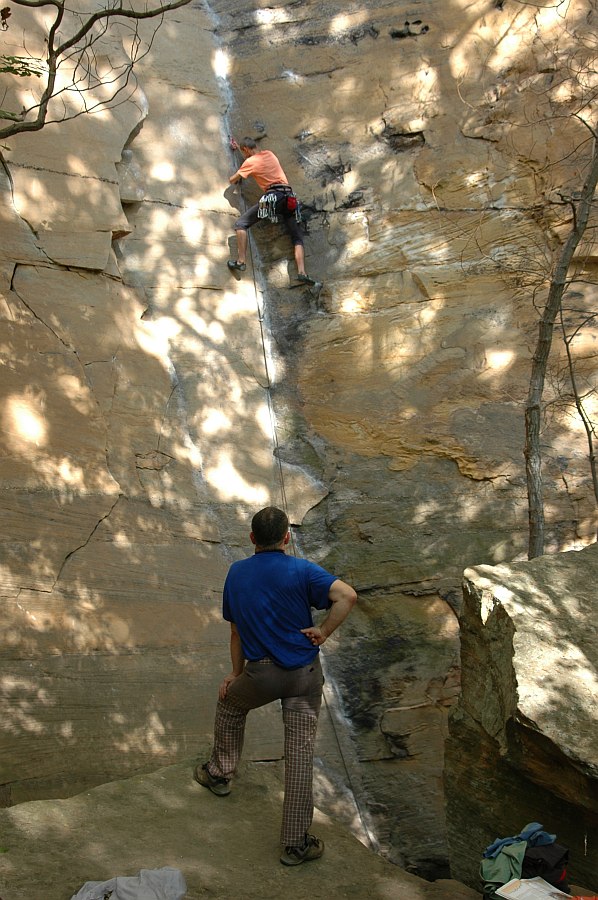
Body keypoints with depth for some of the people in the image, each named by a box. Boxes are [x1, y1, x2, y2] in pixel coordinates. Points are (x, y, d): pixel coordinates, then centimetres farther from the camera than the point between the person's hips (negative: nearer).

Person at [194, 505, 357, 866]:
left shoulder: (236, 573, 3)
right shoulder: (301, 570, -9)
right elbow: (347, 596, -25)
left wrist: (236, 675, 23)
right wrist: (324, 632, -13)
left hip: (261, 674, 2)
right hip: (305, 674, -2)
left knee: (230, 703, 34)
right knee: (301, 755, 3)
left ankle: (220, 772, 48)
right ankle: (297, 843, 8)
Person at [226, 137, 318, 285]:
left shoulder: (250, 162, 6)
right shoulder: (269, 153, 23)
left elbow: (232, 180, 13)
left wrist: (237, 178, 36)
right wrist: (238, 147, 57)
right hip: (289, 196, 6)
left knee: (241, 224, 1)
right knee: (297, 238, 7)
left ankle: (241, 261, -12)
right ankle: (302, 272, -11)